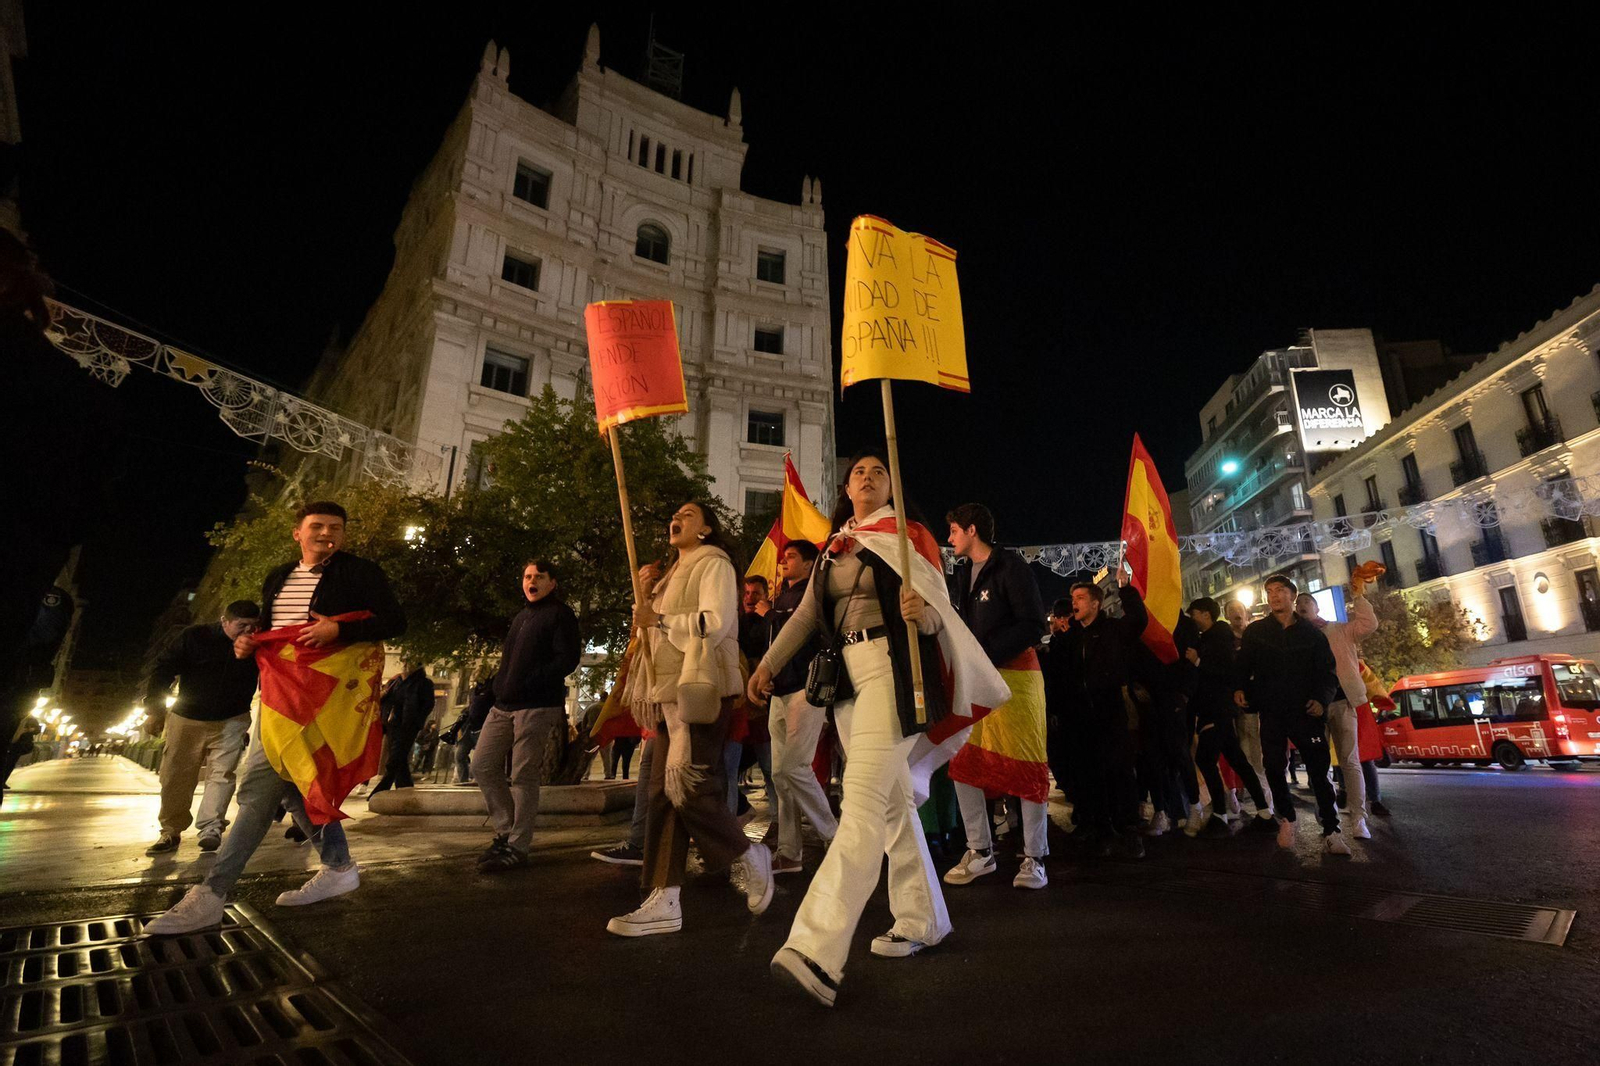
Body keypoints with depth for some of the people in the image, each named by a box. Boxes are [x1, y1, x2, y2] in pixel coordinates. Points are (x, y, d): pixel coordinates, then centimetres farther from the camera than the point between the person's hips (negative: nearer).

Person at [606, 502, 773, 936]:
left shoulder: (713, 564, -2)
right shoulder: (675, 573, 25)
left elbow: (716, 622, -17)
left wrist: (660, 619, -15)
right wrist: (647, 593, 9)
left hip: (700, 688, -9)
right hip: (670, 689, 9)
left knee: (688, 787, -12)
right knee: (662, 793, 3)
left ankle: (749, 856, 11)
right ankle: (663, 902, 7)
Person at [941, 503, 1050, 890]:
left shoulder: (1009, 566, -8)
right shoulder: (962, 572, 14)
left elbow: (1032, 625, -15)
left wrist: (985, 655, -20)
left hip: (1014, 674, -7)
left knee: (1026, 766, 0)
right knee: (963, 764, 5)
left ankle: (1034, 858, 11)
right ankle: (980, 851, 17)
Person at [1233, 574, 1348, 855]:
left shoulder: (1311, 633, 9)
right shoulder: (1255, 631, 8)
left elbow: (1328, 672, 8)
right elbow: (1243, 665, 11)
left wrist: (1322, 698, -9)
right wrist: (1239, 687, -7)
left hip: (1306, 712, -1)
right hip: (1271, 713, 1)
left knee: (1319, 771, -6)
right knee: (1274, 769, 3)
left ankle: (1331, 831, 2)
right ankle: (1286, 820, 22)